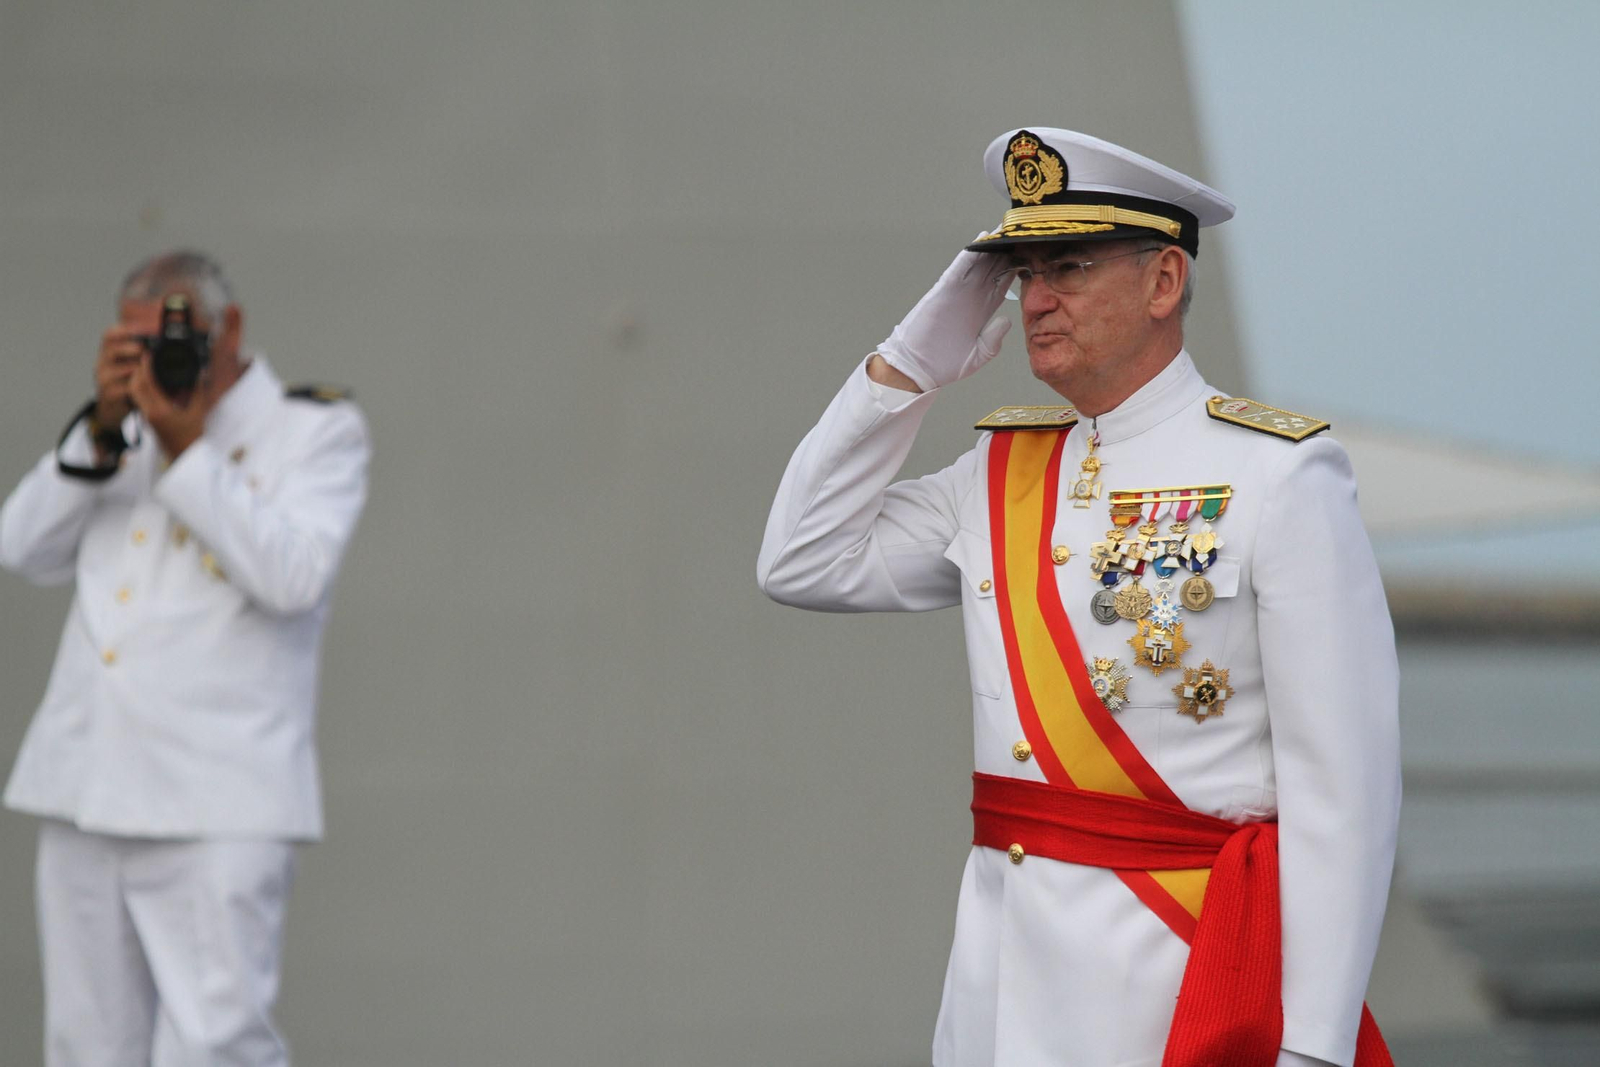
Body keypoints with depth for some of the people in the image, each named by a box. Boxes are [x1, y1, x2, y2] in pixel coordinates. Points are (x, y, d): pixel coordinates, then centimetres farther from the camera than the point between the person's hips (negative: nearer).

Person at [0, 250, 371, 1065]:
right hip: (84, 798, 6)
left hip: (216, 806, -6)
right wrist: (101, 429, -3)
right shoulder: (127, 431, 20)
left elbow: (291, 576, -12)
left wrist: (186, 446, -12)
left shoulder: (317, 430, 5)